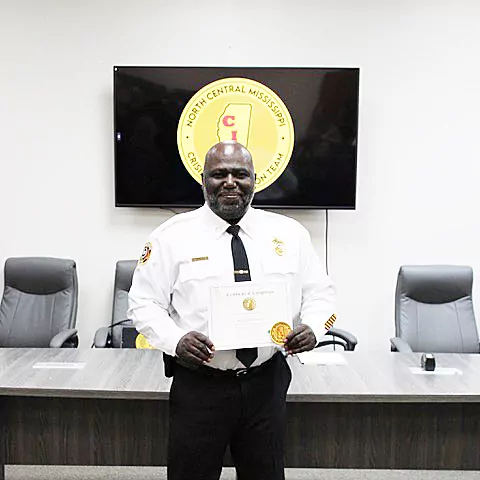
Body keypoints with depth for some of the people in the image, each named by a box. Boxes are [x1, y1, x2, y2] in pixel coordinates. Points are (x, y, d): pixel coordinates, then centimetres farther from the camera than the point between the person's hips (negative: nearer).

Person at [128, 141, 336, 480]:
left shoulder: (290, 233, 4)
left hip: (267, 384, 2)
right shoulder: (173, 236, -3)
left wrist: (312, 327, -13)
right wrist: (175, 340, -21)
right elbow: (144, 303, -2)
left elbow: (321, 293, 8)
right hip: (199, 385, -2)